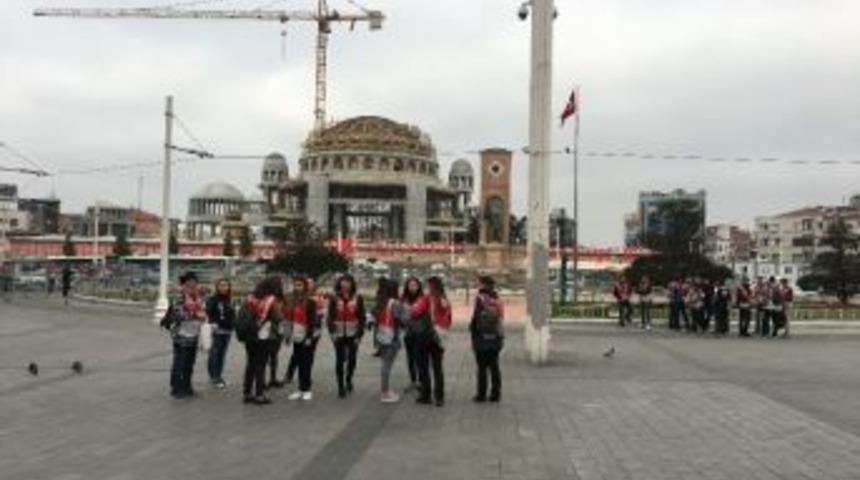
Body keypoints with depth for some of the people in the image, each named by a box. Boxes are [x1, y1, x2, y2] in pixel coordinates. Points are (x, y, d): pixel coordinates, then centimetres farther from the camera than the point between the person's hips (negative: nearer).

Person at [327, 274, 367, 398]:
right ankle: (341, 386, 11)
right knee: (340, 361, 0)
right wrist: (332, 332, -8)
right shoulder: (334, 298, 2)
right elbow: (330, 316, 2)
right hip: (339, 334, 0)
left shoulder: (357, 298, 0)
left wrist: (359, 334, -5)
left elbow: (362, 317, 0)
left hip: (352, 334, 0)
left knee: (352, 359, 6)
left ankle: (348, 380, 32)